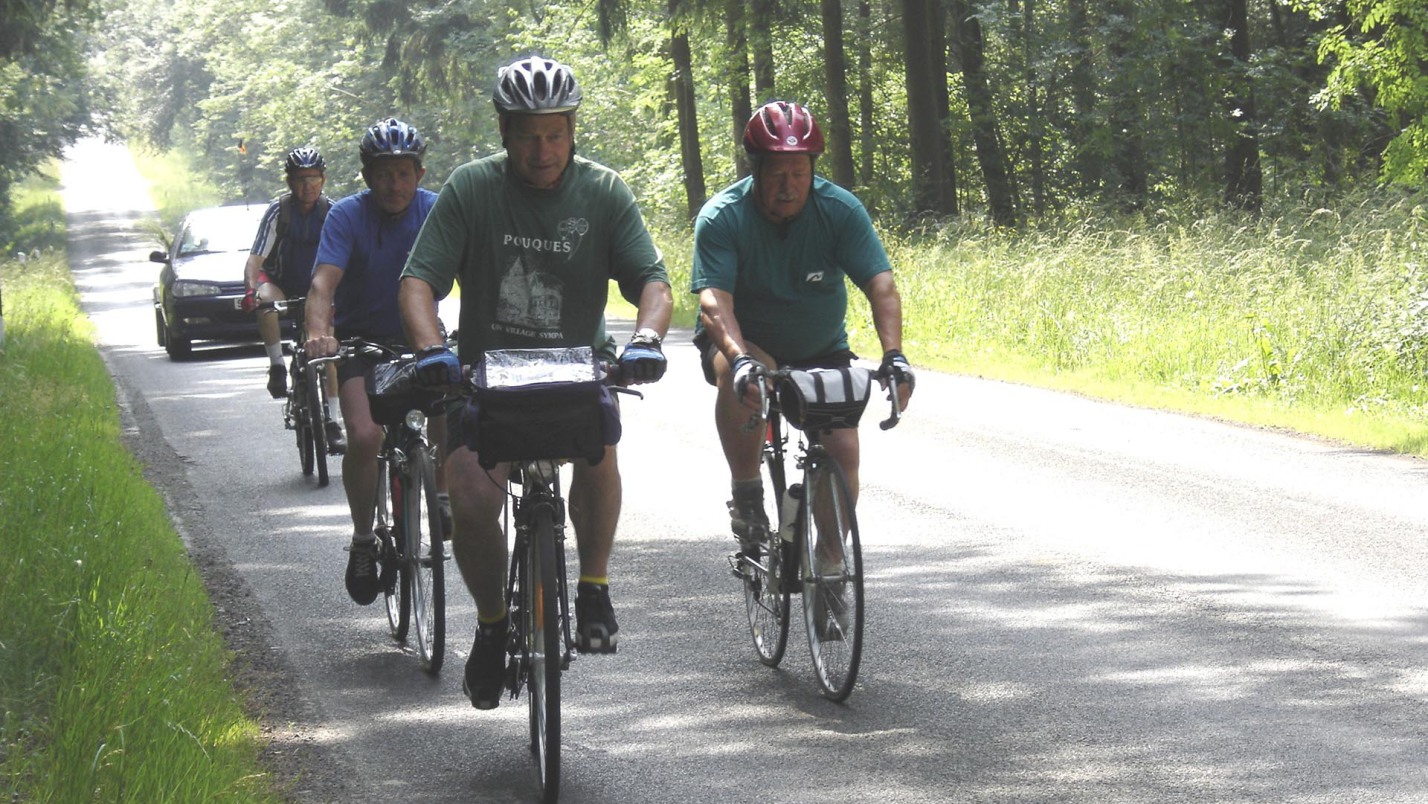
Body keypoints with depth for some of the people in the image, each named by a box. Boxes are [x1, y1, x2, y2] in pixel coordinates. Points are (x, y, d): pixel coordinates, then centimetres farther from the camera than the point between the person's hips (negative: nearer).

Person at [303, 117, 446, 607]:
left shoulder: (436, 211, -11)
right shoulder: (348, 215, -16)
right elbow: (323, 283, -28)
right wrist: (318, 333, -48)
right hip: (360, 341, -2)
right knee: (365, 437, -22)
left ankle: (444, 494, 1)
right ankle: (363, 539, -1)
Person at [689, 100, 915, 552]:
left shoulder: (840, 210, -15)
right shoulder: (721, 218, -20)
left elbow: (880, 283, -24)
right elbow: (714, 301, -31)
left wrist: (893, 355, -41)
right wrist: (741, 359, -50)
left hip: (820, 352, 2)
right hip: (744, 342, -2)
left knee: (843, 452, -14)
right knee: (739, 374, -37)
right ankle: (745, 495, -20)